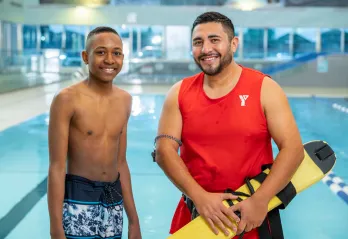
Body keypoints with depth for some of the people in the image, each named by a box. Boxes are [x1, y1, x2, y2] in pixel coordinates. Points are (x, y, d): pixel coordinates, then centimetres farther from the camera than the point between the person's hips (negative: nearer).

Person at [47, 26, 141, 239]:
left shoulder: (125, 100, 7)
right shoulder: (68, 99, -11)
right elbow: (57, 167, -12)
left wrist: (134, 220, 13)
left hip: (114, 202, 6)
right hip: (78, 202, -5)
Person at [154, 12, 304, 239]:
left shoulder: (264, 88, -7)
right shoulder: (179, 93, 0)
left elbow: (292, 149, -11)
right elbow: (164, 150, -7)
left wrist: (259, 201, -20)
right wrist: (199, 196, -19)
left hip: (251, 214, -2)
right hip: (194, 212, 2)